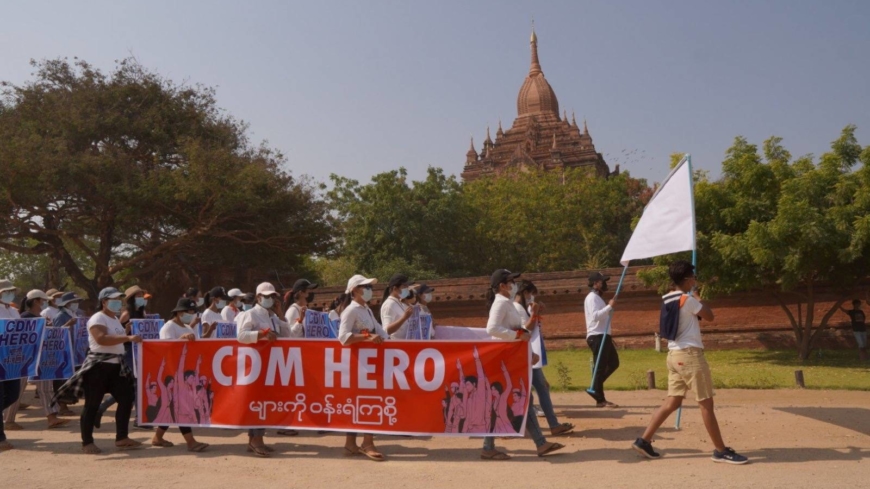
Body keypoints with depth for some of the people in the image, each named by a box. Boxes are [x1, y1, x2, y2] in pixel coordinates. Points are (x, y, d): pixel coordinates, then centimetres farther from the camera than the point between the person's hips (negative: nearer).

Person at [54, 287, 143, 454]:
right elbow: (102, 339, -31)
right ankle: (87, 442, 9)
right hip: (99, 365, -9)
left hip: (117, 365, 9)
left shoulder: (115, 319, 17)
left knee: (126, 398, 7)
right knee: (92, 404, -1)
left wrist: (129, 338, 15)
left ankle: (121, 438, 16)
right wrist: (128, 337, -36)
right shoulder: (98, 318, -12)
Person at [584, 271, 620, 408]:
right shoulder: (592, 298, -11)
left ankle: (595, 388, 18)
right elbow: (595, 316, -25)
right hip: (597, 337, -10)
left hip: (603, 336, 10)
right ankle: (600, 400, 0)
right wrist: (609, 306, -27)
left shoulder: (598, 298, 21)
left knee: (614, 363, 14)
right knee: (600, 368, -6)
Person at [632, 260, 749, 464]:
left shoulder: (667, 299, 12)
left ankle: (644, 440, 10)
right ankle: (721, 451, 10)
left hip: (674, 355, 9)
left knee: (672, 402, 11)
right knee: (706, 403, 1)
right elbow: (709, 316, -2)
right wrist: (698, 298, 11)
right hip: (689, 354, -9)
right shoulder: (688, 300, -13)